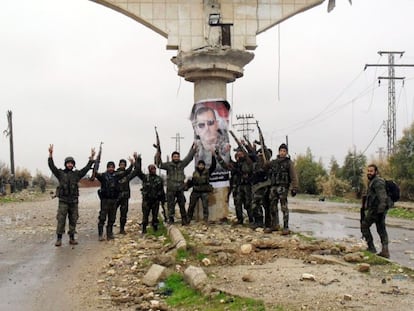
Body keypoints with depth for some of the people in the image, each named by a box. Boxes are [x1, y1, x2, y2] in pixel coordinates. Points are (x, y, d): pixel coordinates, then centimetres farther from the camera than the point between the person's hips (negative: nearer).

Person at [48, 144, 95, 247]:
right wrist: (50, 154, -19)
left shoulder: (76, 174, 9)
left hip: (74, 201, 3)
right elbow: (52, 166, -8)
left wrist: (91, 158, -2)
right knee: (61, 220, -4)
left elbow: (87, 168, 6)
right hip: (63, 201, -3)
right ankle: (59, 239, 0)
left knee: (73, 220, 7)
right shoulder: (60, 173, 2)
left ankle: (72, 238, 15)